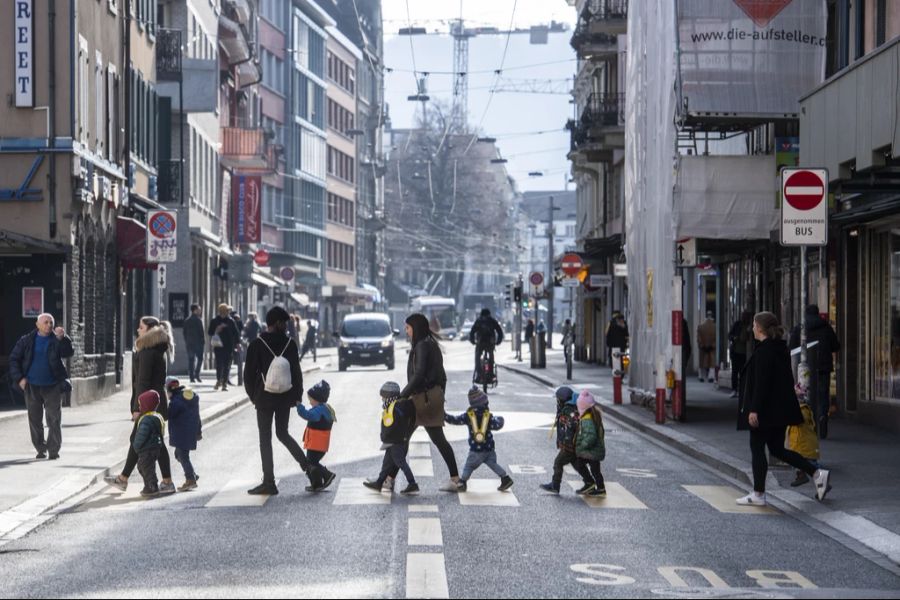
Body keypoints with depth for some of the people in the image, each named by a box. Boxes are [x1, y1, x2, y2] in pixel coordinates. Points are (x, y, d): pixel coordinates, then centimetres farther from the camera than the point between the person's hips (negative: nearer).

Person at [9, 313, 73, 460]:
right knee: (35, 419, 7)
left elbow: (68, 353, -18)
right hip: (32, 386, 2)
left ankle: (54, 450, -2)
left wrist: (62, 338, -34)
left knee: (54, 419, -5)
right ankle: (40, 449, 19)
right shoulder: (27, 341, 1)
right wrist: (19, 378, -5)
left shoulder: (56, 341, -1)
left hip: (53, 386, -2)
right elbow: (14, 359, 5)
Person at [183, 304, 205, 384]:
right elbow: (202, 332, -10)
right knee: (200, 359, 2)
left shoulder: (186, 320, 10)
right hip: (198, 342, -6)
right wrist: (203, 342, -3)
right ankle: (196, 375, -11)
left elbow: (185, 332, 13)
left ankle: (192, 378, 3)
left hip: (189, 343, 6)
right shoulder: (198, 320, -9)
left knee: (191, 360, 6)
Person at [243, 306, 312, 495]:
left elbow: (249, 373, -5)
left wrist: (253, 396, 8)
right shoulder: (290, 344, 0)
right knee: (283, 433, 20)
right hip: (285, 397, 3)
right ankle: (307, 465, 9)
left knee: (265, 439, 1)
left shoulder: (257, 345, -7)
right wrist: (298, 396, 9)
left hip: (264, 398, -3)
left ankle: (269, 483, 0)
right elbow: (296, 372, 2)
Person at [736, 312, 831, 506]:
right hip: (782, 409, 9)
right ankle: (817, 474, 8)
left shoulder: (763, 351, -17)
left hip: (766, 410, -9)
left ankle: (758, 494, 6)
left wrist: (754, 410, -21)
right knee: (777, 449, 16)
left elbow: (761, 383, -22)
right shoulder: (781, 349, 12)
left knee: (757, 448, 1)